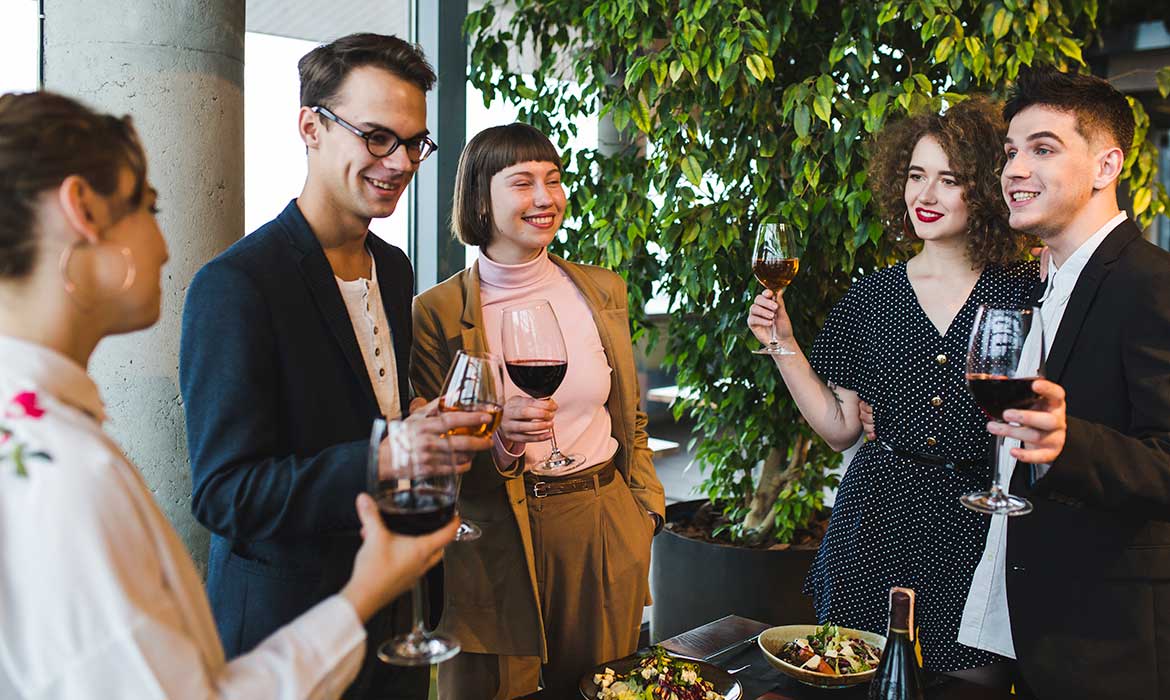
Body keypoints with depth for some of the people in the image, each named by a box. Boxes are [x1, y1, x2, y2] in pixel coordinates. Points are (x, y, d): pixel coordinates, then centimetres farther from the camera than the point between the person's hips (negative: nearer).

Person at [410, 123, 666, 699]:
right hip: (493, 542, -3)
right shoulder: (438, 311, -7)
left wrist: (646, 508, 7)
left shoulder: (603, 291, 4)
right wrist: (497, 437, -22)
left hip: (604, 530, 3)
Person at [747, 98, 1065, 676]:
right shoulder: (871, 297, 2)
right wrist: (783, 344, -2)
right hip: (878, 517, 2)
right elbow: (840, 428, 3)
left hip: (979, 523, -1)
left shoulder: (1027, 292, -3)